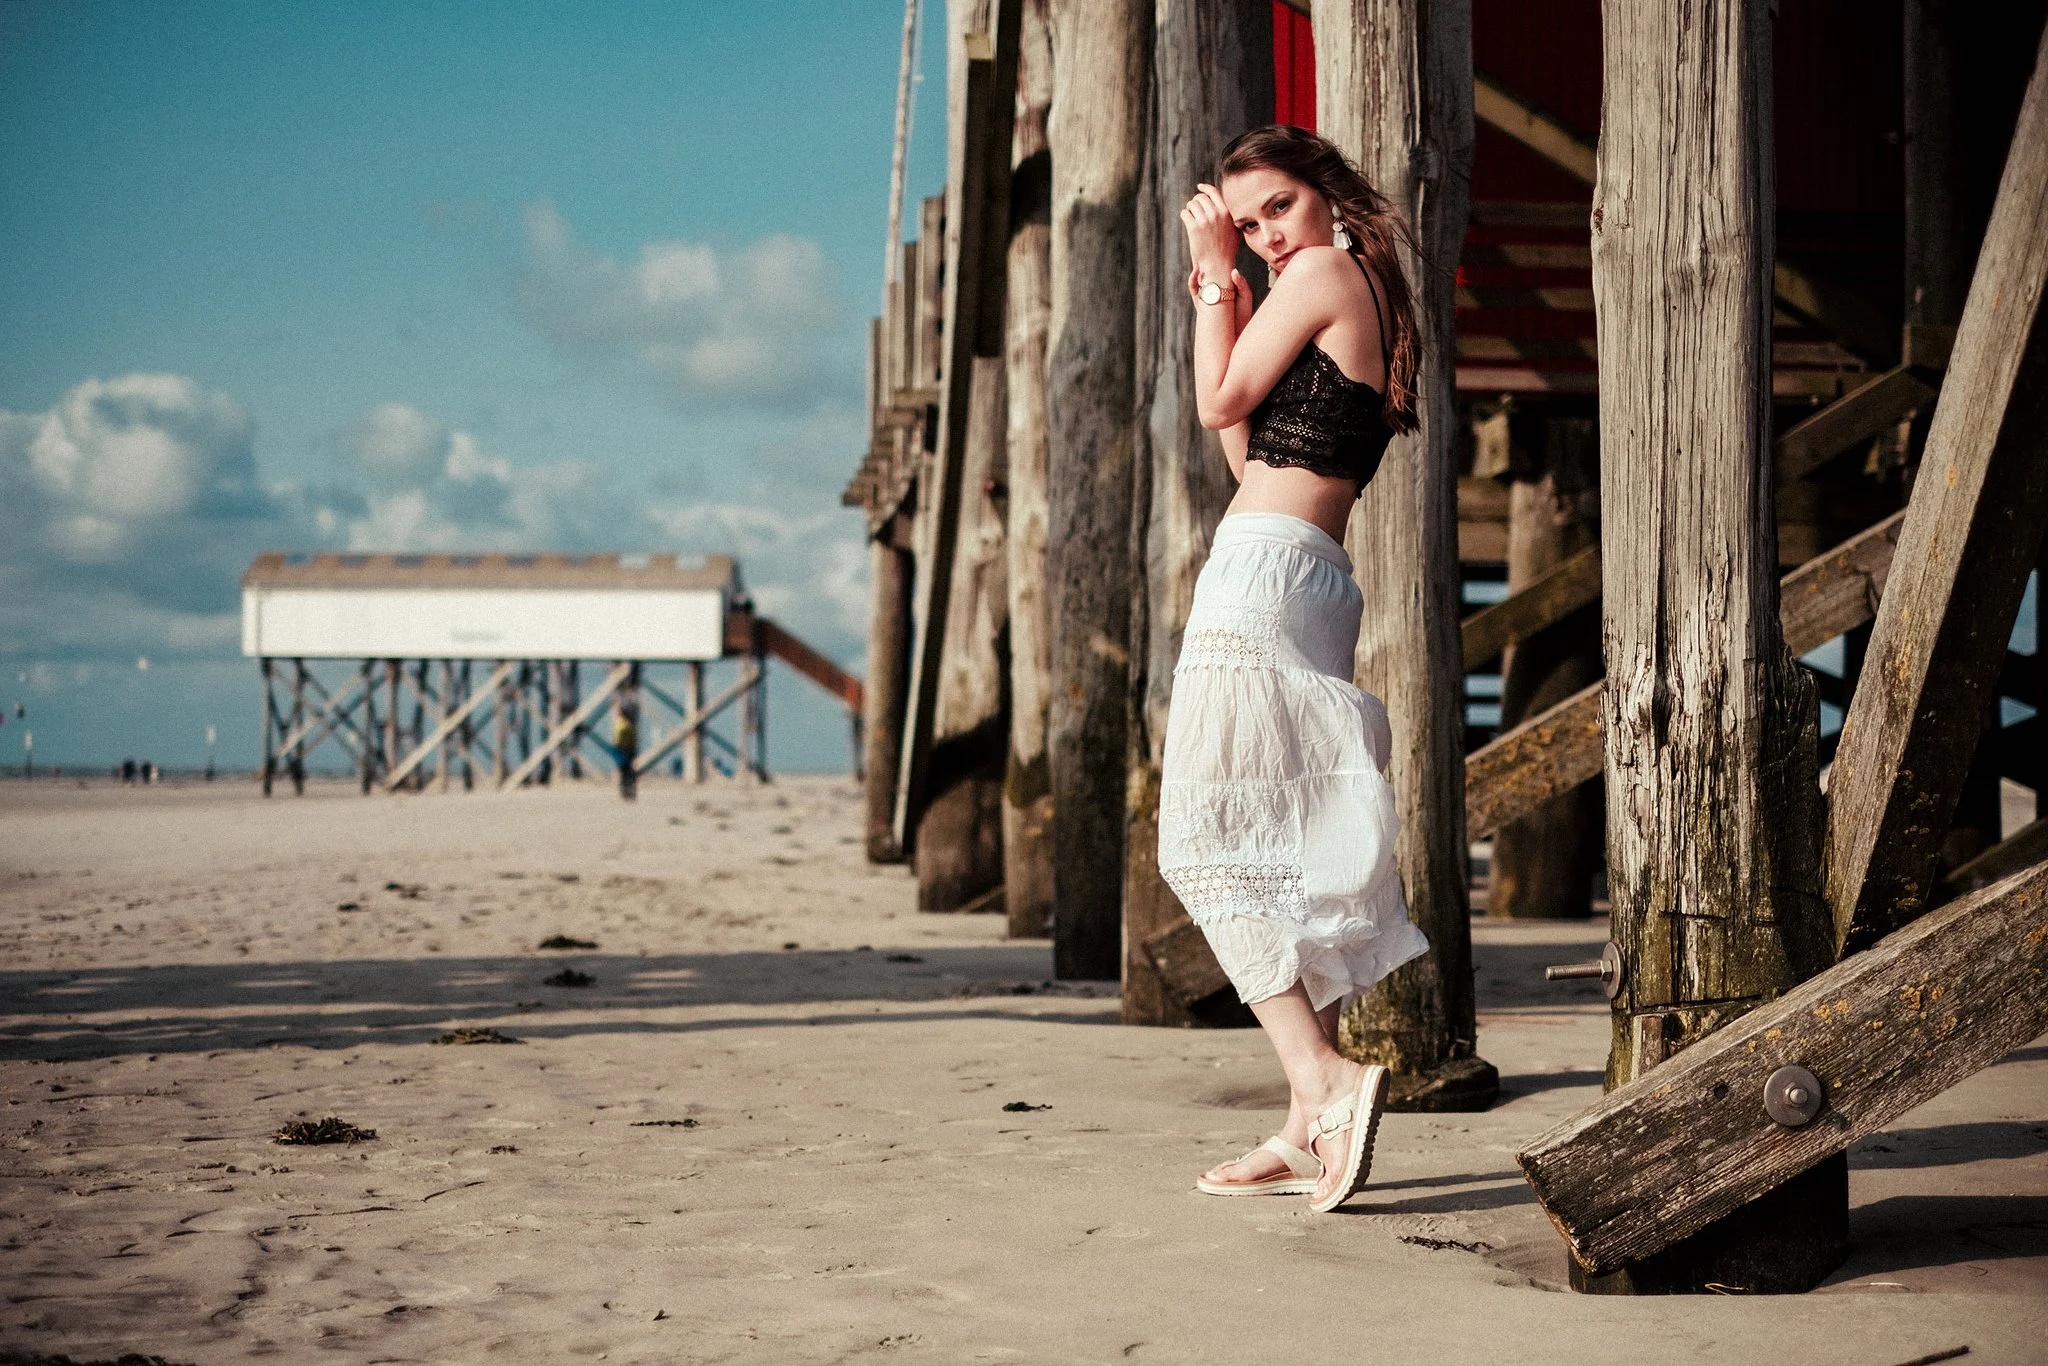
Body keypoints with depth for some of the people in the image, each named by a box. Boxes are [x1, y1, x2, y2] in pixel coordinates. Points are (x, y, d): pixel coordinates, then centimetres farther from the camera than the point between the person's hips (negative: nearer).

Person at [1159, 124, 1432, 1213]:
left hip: (1262, 565, -10)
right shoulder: (1377, 300, 22)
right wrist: (1220, 297, 18)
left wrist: (1211, 275, 7)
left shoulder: (1323, 271, -5)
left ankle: (1324, 1079, -21)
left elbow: (1221, 406, -2)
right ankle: (1309, 1130, 7)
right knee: (1282, 855, 8)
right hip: (1321, 581, 10)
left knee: (1209, 843, -10)